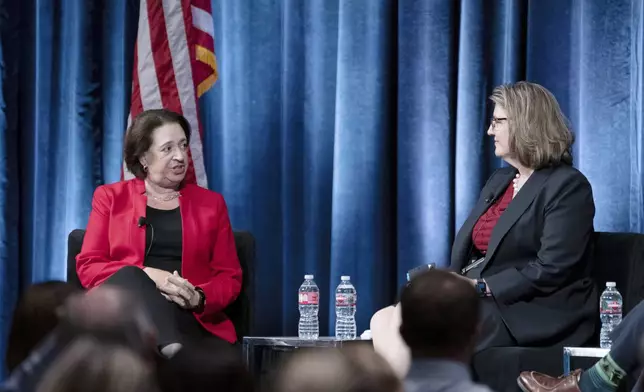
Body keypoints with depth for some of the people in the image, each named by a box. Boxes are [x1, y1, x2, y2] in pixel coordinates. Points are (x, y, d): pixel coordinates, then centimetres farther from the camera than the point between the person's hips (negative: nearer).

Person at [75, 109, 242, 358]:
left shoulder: (211, 203, 20)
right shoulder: (111, 197, 16)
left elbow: (230, 277, 15)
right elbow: (88, 266, 6)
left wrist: (198, 298, -10)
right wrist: (149, 276, -13)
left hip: (189, 318, 1)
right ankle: (174, 354, -60)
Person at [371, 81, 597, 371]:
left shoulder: (568, 186, -6)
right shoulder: (499, 181, 22)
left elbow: (551, 270, -17)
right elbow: (466, 249, 18)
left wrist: (481, 287, -19)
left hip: (532, 317, -8)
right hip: (478, 301, 9)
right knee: (384, 323, -13)